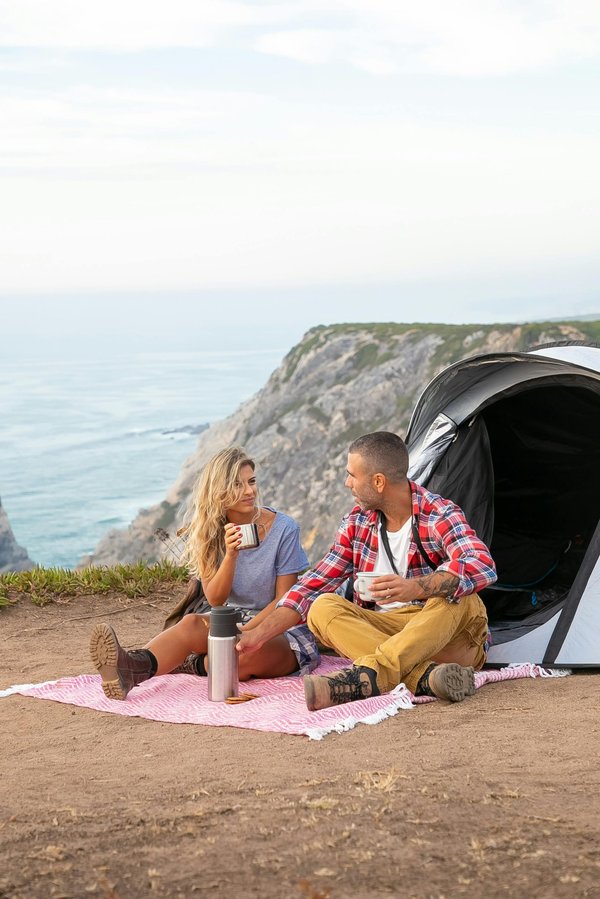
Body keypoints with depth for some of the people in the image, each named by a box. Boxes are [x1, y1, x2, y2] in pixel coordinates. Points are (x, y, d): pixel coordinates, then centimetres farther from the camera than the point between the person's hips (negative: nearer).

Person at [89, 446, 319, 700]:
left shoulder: (283, 528, -9)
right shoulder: (209, 532, 2)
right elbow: (215, 599, -5)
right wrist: (231, 555, -23)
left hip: (278, 626, -3)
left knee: (247, 650, -39)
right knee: (192, 624, -30)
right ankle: (131, 668, -57)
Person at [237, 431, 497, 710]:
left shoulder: (439, 515, -13)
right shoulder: (357, 523, 5)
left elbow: (482, 565, -32)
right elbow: (316, 583, 8)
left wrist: (415, 587, -47)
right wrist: (260, 633, -1)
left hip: (446, 635, -4)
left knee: (459, 599, -35)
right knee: (323, 607, -19)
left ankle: (365, 676, -46)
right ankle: (423, 676, -39)